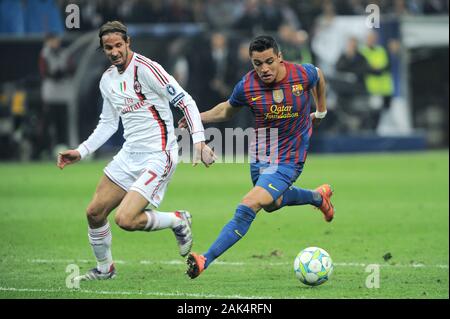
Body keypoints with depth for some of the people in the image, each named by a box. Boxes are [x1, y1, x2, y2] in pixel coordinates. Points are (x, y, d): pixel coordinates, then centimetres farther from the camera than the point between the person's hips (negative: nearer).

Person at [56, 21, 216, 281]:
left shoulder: (146, 68, -15)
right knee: (95, 213, 6)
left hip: (158, 156, -8)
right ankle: (105, 268, 29)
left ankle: (178, 221, 6)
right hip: (130, 153, 8)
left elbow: (185, 101, -16)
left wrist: (199, 141, -26)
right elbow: (108, 123, 23)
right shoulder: (108, 79, 10)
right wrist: (81, 152, 16)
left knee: (126, 219, -20)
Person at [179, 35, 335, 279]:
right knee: (272, 203, 27)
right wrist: (198, 117, -8)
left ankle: (206, 260, -20)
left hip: (289, 160, -5)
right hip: (260, 157, 5)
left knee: (249, 206, -20)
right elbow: (227, 110, 7)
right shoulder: (247, 86, -15)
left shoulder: (303, 74, -19)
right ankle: (318, 197, 56)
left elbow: (319, 76, 9)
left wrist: (321, 110, 18)